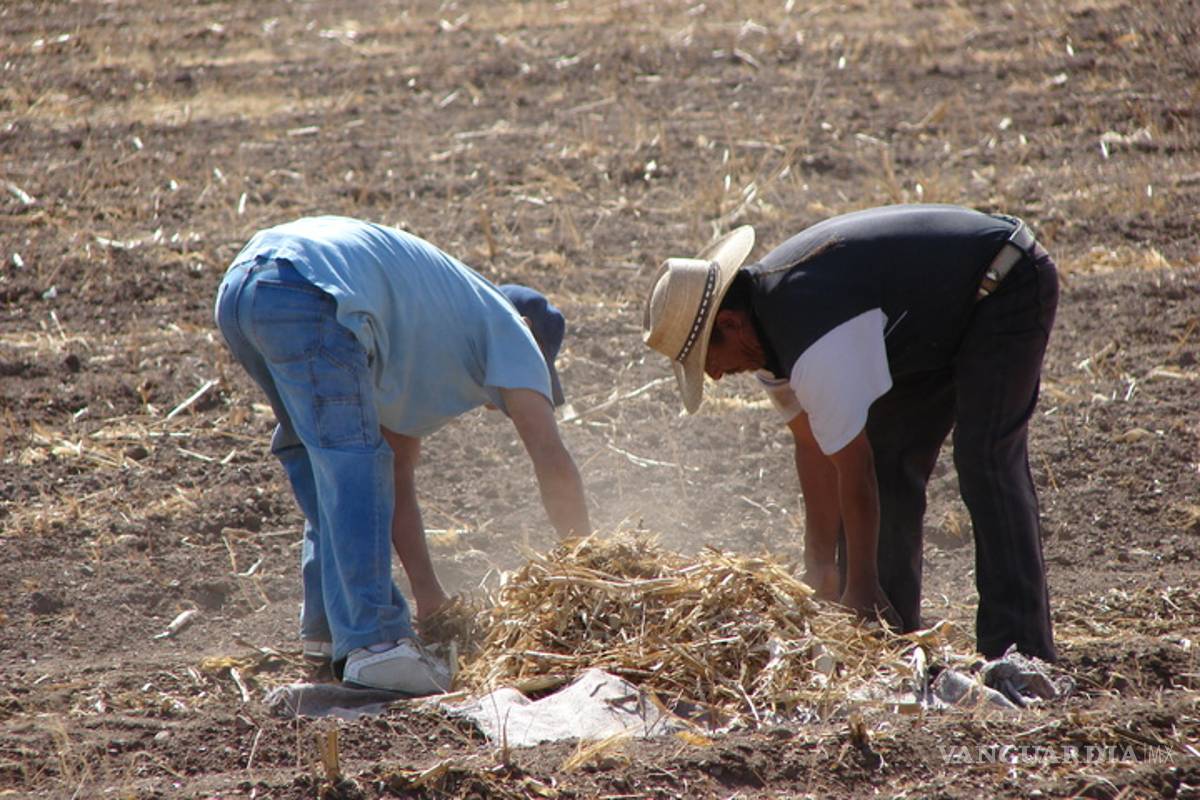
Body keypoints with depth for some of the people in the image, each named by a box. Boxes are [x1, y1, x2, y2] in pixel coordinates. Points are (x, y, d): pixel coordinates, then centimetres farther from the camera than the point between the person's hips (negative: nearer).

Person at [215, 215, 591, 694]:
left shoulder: (426, 349, 39)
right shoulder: (507, 330, 18)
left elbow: (397, 476, 36)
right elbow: (553, 465, 7)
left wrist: (429, 595, 33)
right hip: (306, 295, -9)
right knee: (353, 462, -11)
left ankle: (330, 622, 22)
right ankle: (371, 642, -21)